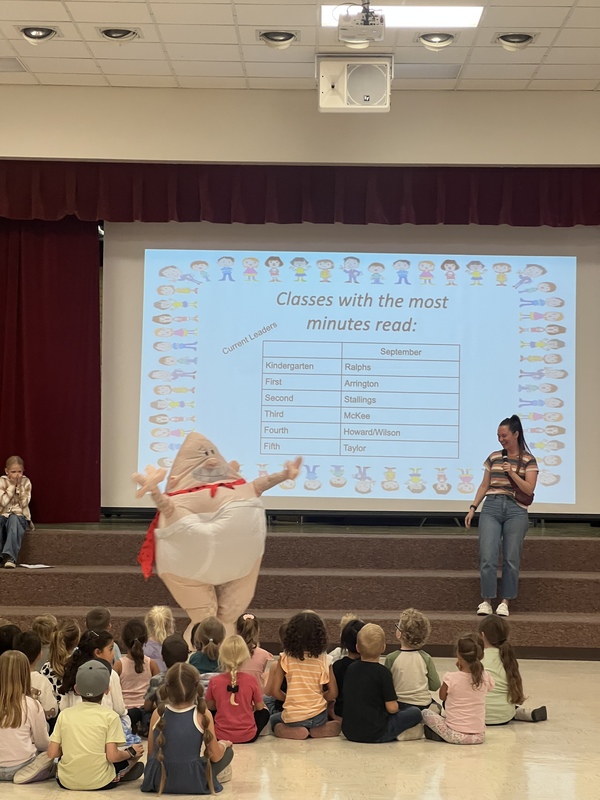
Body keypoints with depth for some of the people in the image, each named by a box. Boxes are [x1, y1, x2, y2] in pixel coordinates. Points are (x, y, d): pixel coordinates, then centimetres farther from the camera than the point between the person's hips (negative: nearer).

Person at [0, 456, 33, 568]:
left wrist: (19, 486, -12)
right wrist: (12, 485, -12)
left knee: (14, 520, -36)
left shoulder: (26, 482, 4)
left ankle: (10, 557, -46)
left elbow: (24, 503, -6)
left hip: (19, 515, -1)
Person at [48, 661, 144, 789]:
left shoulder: (64, 714, 0)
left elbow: (52, 753, -3)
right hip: (100, 783, -3)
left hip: (66, 782, 3)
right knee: (134, 755, 19)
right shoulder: (110, 716, -8)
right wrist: (131, 752, 5)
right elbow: (112, 756, -14)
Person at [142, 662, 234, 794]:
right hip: (194, 782, -3)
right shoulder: (203, 715, -10)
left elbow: (151, 753, 5)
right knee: (227, 751, 17)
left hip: (159, 780, 4)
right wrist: (223, 744, 17)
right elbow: (215, 756, -5)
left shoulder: (158, 714, -3)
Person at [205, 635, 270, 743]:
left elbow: (210, 706, 4)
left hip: (221, 737, 1)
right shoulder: (251, 679, -14)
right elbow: (260, 707, -1)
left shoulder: (214, 681, -12)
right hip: (248, 737, 0)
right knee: (264, 712, 28)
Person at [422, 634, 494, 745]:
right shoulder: (485, 678, -6)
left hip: (455, 735, -4)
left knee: (426, 712, 14)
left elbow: (442, 696, 6)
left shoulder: (451, 678, -15)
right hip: (479, 736, 4)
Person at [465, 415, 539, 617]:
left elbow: (529, 489, -4)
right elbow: (484, 485, 14)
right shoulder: (493, 457, 12)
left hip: (516, 511, -2)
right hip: (491, 508, 2)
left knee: (511, 559, 0)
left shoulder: (528, 460, 3)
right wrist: (473, 508, 7)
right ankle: (486, 601, 2)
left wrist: (512, 473, -16)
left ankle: (505, 602, 10)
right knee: (487, 558, -6)